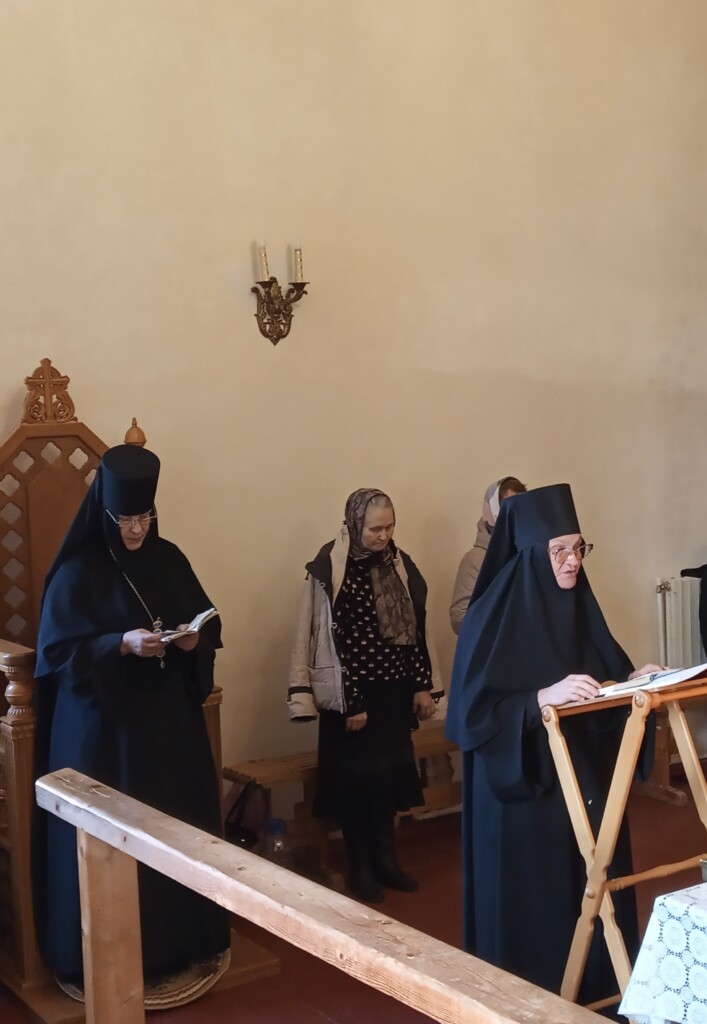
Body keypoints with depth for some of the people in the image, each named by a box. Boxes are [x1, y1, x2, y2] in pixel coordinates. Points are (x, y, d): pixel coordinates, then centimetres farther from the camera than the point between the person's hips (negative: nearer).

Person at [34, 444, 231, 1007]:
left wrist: (194, 639, -11)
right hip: (103, 728, -5)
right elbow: (57, 651, -12)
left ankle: (185, 944, 25)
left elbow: (210, 625, 11)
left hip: (169, 719, 5)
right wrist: (121, 644, -24)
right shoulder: (77, 573, -9)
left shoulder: (169, 560, 6)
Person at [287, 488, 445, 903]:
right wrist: (350, 702, -14)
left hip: (395, 688, 5)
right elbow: (334, 641, -13)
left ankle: (386, 858, 27)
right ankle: (361, 868, 18)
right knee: (357, 777, 5)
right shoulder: (331, 569, -13)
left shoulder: (400, 564, 4)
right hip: (353, 691, -5)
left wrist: (423, 685, 7)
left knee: (391, 772, 12)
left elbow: (417, 628, 9)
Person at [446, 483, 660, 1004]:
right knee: (535, 899, 2)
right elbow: (474, 709, -21)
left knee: (594, 887, 13)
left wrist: (632, 680, -6)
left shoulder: (579, 603, 4)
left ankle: (598, 988, 30)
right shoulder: (494, 614, -16)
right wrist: (545, 696, -30)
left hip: (585, 775, 7)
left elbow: (605, 673, 14)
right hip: (522, 787, -6)